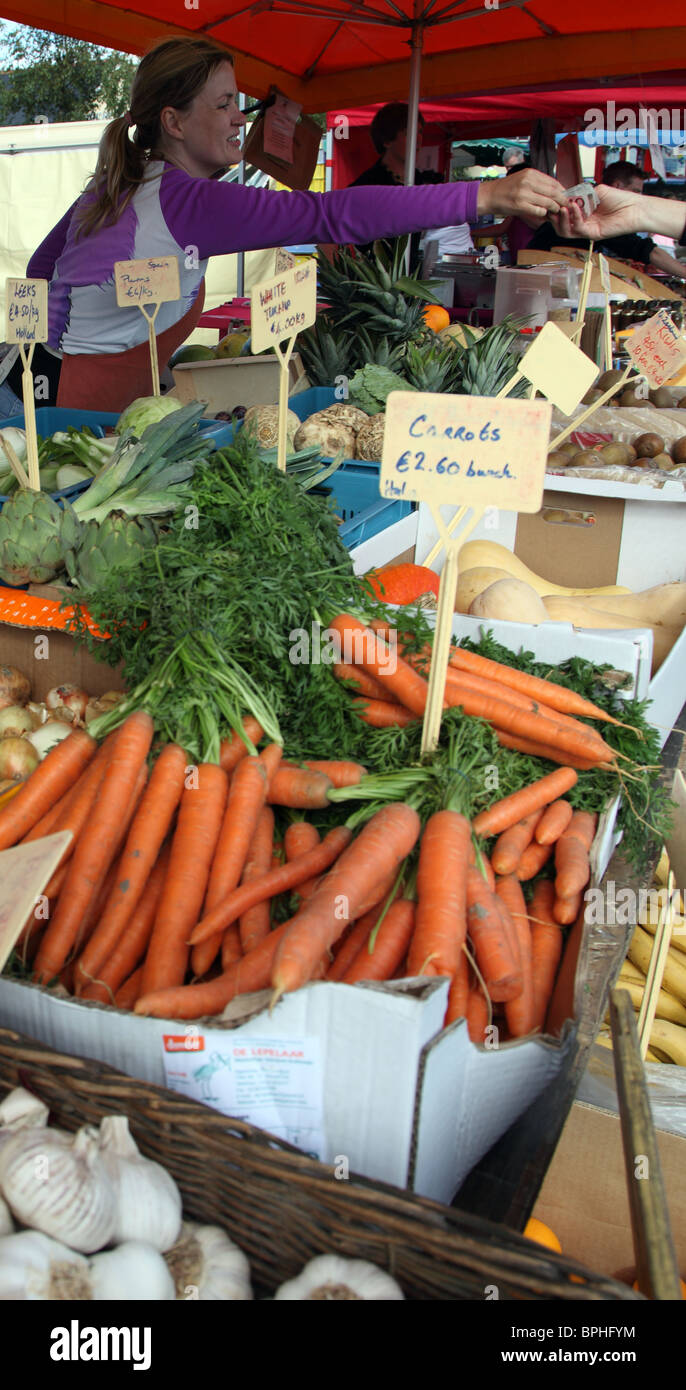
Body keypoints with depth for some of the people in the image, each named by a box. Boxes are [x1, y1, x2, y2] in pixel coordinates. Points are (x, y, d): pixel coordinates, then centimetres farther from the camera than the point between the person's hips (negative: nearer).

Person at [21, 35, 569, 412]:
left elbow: (41, 269, 15)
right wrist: (487, 196, -34)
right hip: (92, 409, -9)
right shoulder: (190, 201, -23)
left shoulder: (120, 181, 7)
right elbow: (330, 215, -31)